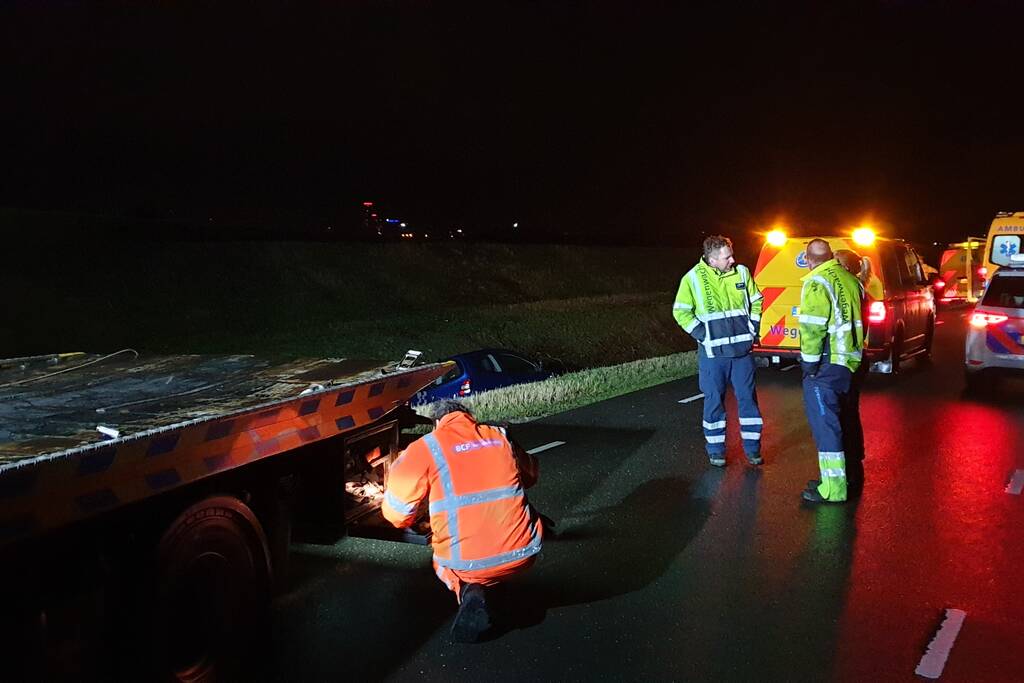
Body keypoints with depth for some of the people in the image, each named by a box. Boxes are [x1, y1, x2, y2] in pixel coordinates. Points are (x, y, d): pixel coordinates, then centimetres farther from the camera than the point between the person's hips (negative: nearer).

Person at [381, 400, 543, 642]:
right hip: (522, 556, 3)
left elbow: (396, 513, -3)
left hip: (467, 565, -3)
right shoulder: (501, 437, 9)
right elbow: (530, 475, 27)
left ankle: (468, 589, 1)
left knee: (443, 565, 33)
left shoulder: (424, 449, -2)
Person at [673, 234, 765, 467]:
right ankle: (715, 449, 18)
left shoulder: (741, 272, 1)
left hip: (742, 348, 3)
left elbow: (756, 302, 14)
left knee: (748, 397, 7)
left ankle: (752, 447, 19)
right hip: (713, 352, -2)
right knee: (714, 400, 5)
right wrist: (702, 334, -9)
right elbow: (681, 312, -3)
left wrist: (753, 330, 5)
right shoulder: (693, 278, -8)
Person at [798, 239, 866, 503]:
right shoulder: (849, 279, 14)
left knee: (824, 424, -5)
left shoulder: (817, 283, -13)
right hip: (849, 362, 9)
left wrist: (809, 361, -14)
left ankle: (832, 489, -4)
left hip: (826, 364, -9)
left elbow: (813, 327, -20)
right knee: (835, 420, 18)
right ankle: (834, 478, 27)